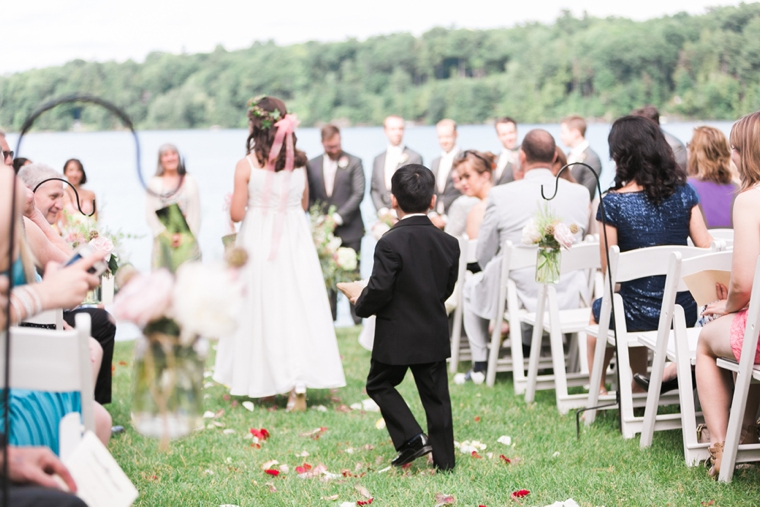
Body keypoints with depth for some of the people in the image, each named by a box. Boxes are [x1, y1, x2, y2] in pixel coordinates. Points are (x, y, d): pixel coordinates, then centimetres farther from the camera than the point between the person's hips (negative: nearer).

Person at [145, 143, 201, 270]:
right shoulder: (154, 183, 6)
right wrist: (167, 235, -9)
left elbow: (195, 212, 5)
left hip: (187, 240, 1)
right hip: (163, 239, -1)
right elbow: (150, 214, 1)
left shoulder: (190, 181, 9)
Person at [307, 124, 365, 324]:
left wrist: (338, 217, -14)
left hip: (349, 230, -3)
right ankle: (329, 317, 7)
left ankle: (358, 316, 4)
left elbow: (358, 193, -8)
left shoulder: (354, 163, 0)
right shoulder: (312, 165, 9)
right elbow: (309, 196, 12)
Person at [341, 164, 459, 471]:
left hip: (396, 337, -5)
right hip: (435, 335, 5)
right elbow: (447, 288, 8)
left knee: (379, 385, 16)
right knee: (435, 396, 11)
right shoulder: (449, 244, -2)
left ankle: (411, 437, 3)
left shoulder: (390, 243, -19)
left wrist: (361, 302, -1)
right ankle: (445, 461, 16)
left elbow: (379, 291, -22)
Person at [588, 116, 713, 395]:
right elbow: (706, 248, -1)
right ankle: (641, 385, 40)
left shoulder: (613, 203, -15)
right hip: (686, 312, 4)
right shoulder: (684, 193, -4)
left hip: (639, 316, -3)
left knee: (597, 311, 32)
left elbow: (608, 269, -11)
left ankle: (598, 390, 44)